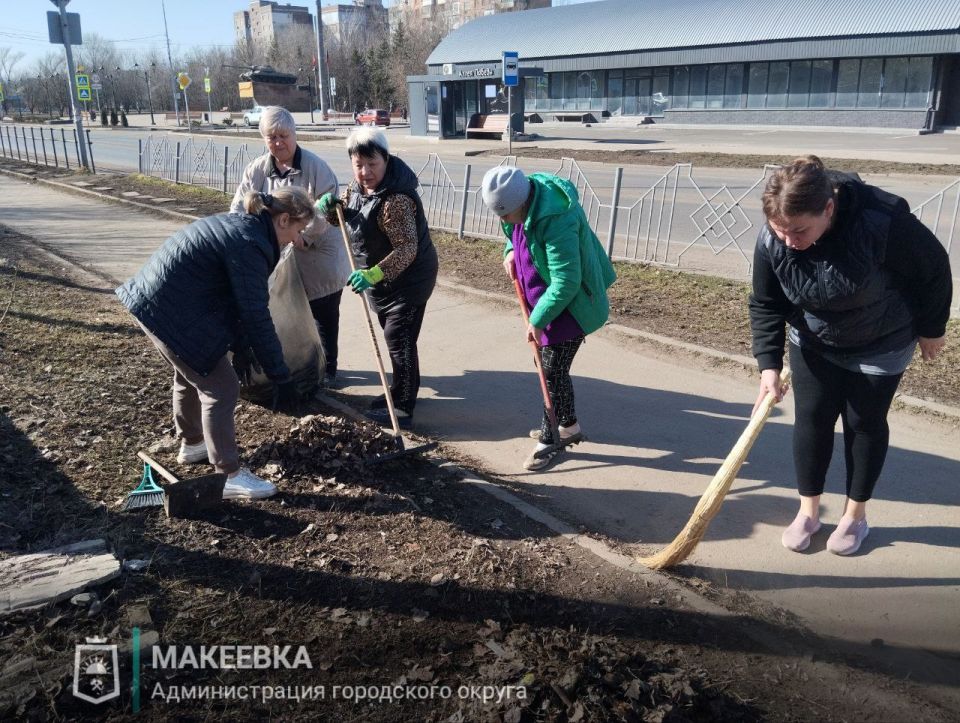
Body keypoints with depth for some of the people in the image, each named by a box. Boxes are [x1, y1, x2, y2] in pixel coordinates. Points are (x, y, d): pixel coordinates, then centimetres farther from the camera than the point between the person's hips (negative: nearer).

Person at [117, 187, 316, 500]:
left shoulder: (240, 226, 9)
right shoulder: (248, 244, -21)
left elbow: (237, 300, 16)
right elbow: (256, 317, -24)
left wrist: (241, 349, 20)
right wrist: (281, 378, -19)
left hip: (152, 298, 11)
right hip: (169, 310, -11)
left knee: (191, 373, 27)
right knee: (221, 387, -3)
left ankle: (191, 444, 47)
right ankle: (229, 476, 6)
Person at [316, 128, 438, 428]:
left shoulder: (395, 200, -30)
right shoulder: (358, 186, -2)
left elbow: (407, 249, -33)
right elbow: (341, 217, 12)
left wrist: (373, 274, -42)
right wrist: (328, 205, -11)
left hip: (409, 278, -9)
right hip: (382, 277, 9)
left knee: (399, 341, -6)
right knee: (393, 336, 20)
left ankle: (402, 408, 5)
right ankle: (399, 391, 37)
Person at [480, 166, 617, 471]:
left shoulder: (556, 220, -34)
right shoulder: (524, 193, -6)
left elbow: (565, 283, -31)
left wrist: (537, 321, -23)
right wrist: (511, 250, -2)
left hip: (570, 304, -9)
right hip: (544, 296, 9)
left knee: (552, 372, -1)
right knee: (549, 366, 17)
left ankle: (549, 439, 17)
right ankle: (568, 427, 34)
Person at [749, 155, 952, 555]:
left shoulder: (882, 222, -37)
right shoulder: (771, 241, -26)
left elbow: (933, 269, -19)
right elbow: (765, 305, -13)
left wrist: (931, 329, -6)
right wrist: (769, 365, -21)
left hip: (880, 345, -3)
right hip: (814, 343, 3)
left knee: (865, 422, 8)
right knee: (811, 418, 4)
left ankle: (855, 515, 26)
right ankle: (808, 510, 21)